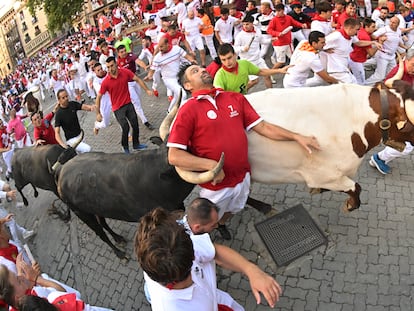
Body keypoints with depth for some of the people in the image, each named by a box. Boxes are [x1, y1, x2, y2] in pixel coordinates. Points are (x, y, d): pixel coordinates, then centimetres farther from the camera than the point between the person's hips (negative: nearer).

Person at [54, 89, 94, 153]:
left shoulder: (73, 104, -2)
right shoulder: (59, 114, -19)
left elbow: (84, 107, -15)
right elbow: (57, 133, -24)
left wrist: (91, 107, -40)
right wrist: (63, 145, -41)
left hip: (80, 134, 7)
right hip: (72, 140, -7)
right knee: (87, 149, -20)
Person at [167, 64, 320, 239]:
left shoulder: (236, 99, 1)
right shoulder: (188, 110, -15)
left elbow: (262, 127, 2)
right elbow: (174, 156, -20)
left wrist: (296, 137, -3)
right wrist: (211, 165, -26)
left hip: (243, 177, 5)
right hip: (215, 184, -4)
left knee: (231, 210, 30)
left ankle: (221, 224, 62)